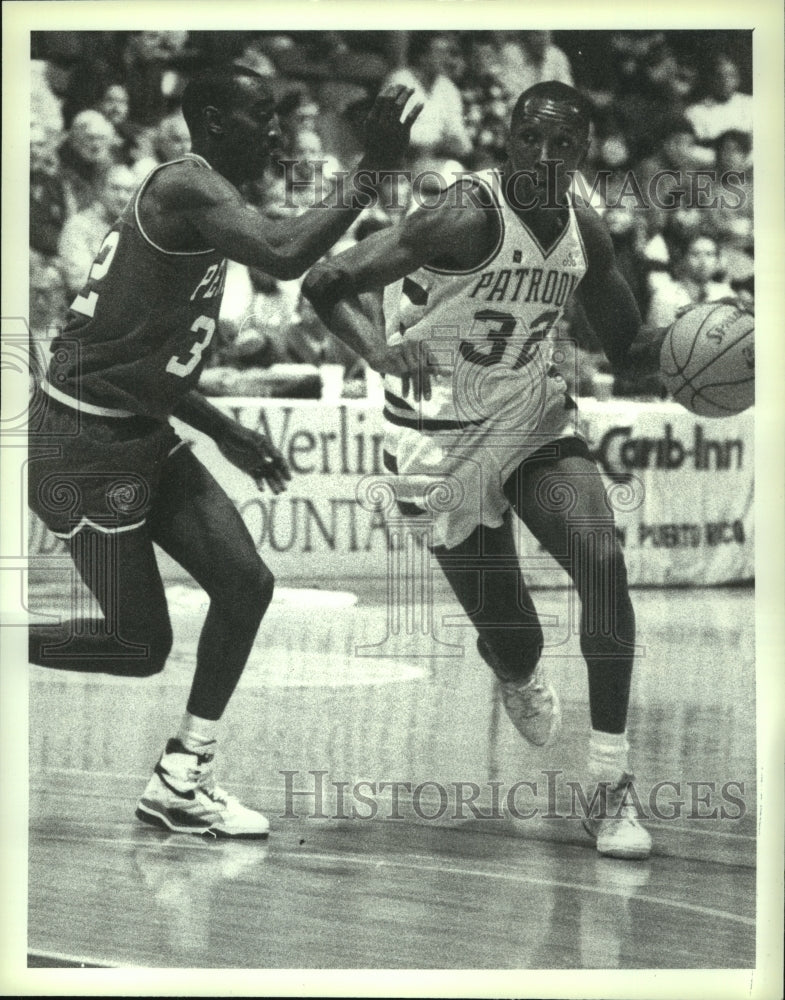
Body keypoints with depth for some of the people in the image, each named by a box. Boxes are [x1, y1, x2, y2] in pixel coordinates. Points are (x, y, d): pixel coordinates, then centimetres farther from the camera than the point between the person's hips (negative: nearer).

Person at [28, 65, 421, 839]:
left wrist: (225, 433, 20)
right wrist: (369, 174, -26)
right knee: (141, 644, -3)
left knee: (245, 584, 3)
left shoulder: (193, 196, 14)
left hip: (143, 434, 10)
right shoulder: (189, 186, -17)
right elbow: (283, 256, -35)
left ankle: (180, 781, 11)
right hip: (88, 443, -10)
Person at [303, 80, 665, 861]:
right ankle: (518, 677, 43)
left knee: (603, 564, -18)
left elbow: (627, 349, 12)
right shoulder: (468, 217, -23)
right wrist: (379, 351, -44)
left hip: (534, 416, 5)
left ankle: (611, 789, -9)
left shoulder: (585, 235, -2)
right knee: (513, 641, -1)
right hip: (446, 440, -5)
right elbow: (324, 284, -25)